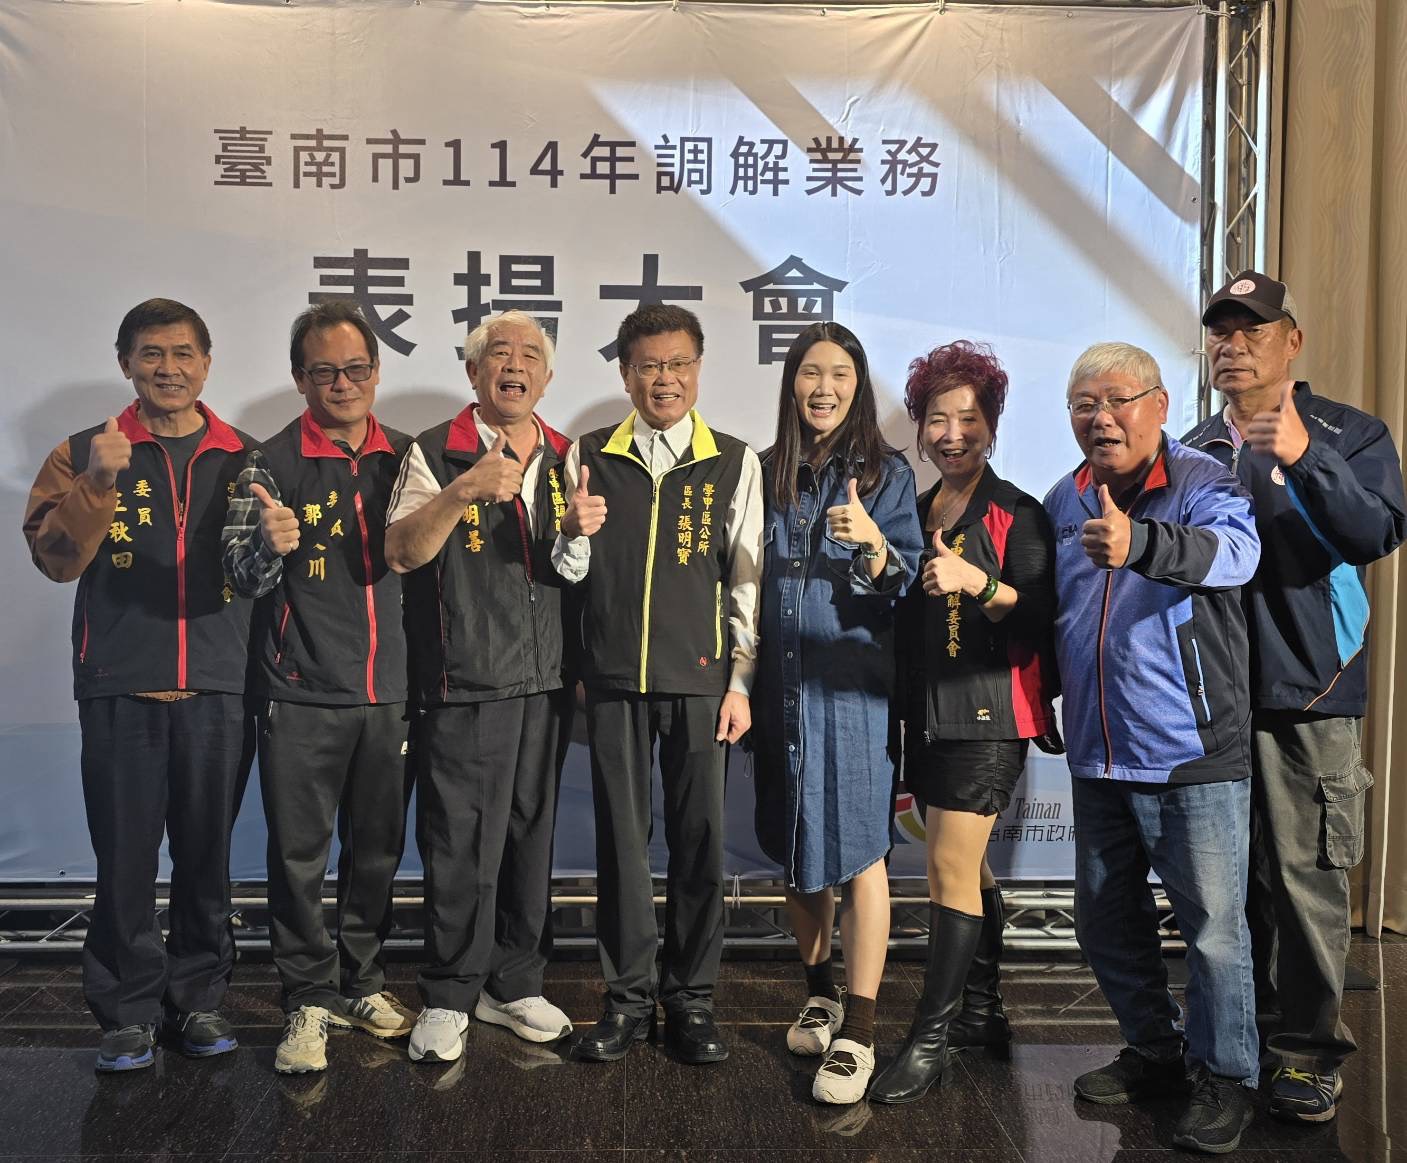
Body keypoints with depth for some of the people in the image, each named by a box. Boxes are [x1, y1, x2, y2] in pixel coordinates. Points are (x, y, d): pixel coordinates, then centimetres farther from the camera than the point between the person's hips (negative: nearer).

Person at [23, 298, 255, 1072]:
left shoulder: (245, 459, 8)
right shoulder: (84, 453, 5)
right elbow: (55, 558, -6)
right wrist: (98, 482, -20)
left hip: (218, 690, 1)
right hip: (120, 691, -1)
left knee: (206, 858, 9)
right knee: (125, 860, 3)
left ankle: (198, 999, 24)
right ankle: (127, 1011, 18)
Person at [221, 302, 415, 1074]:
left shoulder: (405, 459, 6)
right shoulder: (271, 465, -3)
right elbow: (242, 577, -7)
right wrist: (269, 546, -30)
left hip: (389, 693, 3)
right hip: (300, 697, -3)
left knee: (377, 850, 12)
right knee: (298, 855, 3)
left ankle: (362, 982, 29)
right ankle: (310, 998, 18)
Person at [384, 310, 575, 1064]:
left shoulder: (565, 459, 12)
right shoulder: (437, 454, -1)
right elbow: (401, 553, -12)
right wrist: (462, 491, -27)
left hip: (546, 685, 4)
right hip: (465, 688, -4)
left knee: (531, 839, 12)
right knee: (461, 847, 1)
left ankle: (514, 985, 27)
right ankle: (448, 999, 17)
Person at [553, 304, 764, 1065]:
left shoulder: (735, 463, 3)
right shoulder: (591, 457, 6)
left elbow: (746, 581, 3)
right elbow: (571, 573, 9)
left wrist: (741, 683, -2)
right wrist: (575, 534, -13)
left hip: (700, 680, -1)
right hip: (614, 675, 1)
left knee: (701, 839, 4)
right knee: (620, 838, 7)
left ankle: (691, 999, 19)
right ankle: (627, 997, 20)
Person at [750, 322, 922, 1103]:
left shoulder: (886, 473, -1)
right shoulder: (766, 473, 9)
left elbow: (906, 588, -8)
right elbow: (747, 580, 13)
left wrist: (873, 545, -27)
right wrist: (745, 678, 4)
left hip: (852, 686, -4)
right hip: (781, 686, 4)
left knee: (856, 851, -5)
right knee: (797, 848, 12)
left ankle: (856, 1034, 2)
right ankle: (820, 993, 31)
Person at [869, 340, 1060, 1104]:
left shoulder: (1017, 515, -5)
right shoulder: (913, 513, 14)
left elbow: (1038, 618, -15)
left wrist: (978, 582, -27)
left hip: (988, 711, -6)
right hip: (927, 711, 6)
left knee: (952, 865, -10)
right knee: (965, 867, 13)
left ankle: (932, 1035, -2)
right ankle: (981, 1012, 26)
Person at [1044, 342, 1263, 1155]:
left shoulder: (1203, 484, -9)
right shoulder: (1064, 502, 9)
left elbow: (1234, 551, -31)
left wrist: (1140, 545, -49)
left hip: (1195, 754, -6)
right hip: (1098, 759, 7)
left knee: (1214, 926, 2)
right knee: (1106, 922, 16)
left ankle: (1225, 1080, 20)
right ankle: (1157, 1052, 35)